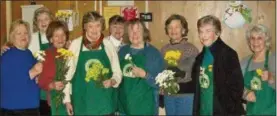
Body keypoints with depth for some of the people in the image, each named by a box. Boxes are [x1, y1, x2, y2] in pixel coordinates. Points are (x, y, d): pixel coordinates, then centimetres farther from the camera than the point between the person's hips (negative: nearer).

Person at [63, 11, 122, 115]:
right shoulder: (76, 44, -3)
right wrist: (67, 99, 1)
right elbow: (68, 72, 2)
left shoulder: (108, 44, 0)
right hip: (82, 101, -1)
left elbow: (117, 72, 6)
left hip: (105, 101, 1)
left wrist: (112, 81, -15)